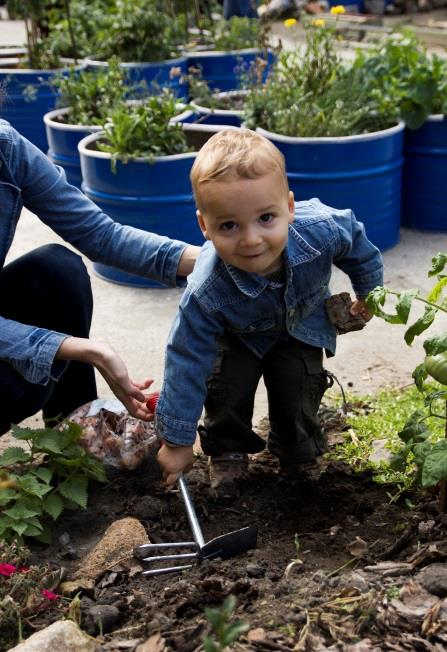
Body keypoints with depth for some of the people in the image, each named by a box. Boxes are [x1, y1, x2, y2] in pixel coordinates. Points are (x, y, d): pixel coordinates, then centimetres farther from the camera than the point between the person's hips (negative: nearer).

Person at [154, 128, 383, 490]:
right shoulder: (206, 293, -43)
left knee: (300, 388, -7)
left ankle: (297, 450, 24)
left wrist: (368, 293, 4)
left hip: (303, 322, 2)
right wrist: (177, 441, -23)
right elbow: (187, 363, -31)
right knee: (227, 385, -16)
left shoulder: (321, 228, -39)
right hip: (238, 334, -1)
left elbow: (355, 237, -12)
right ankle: (228, 450, 15)